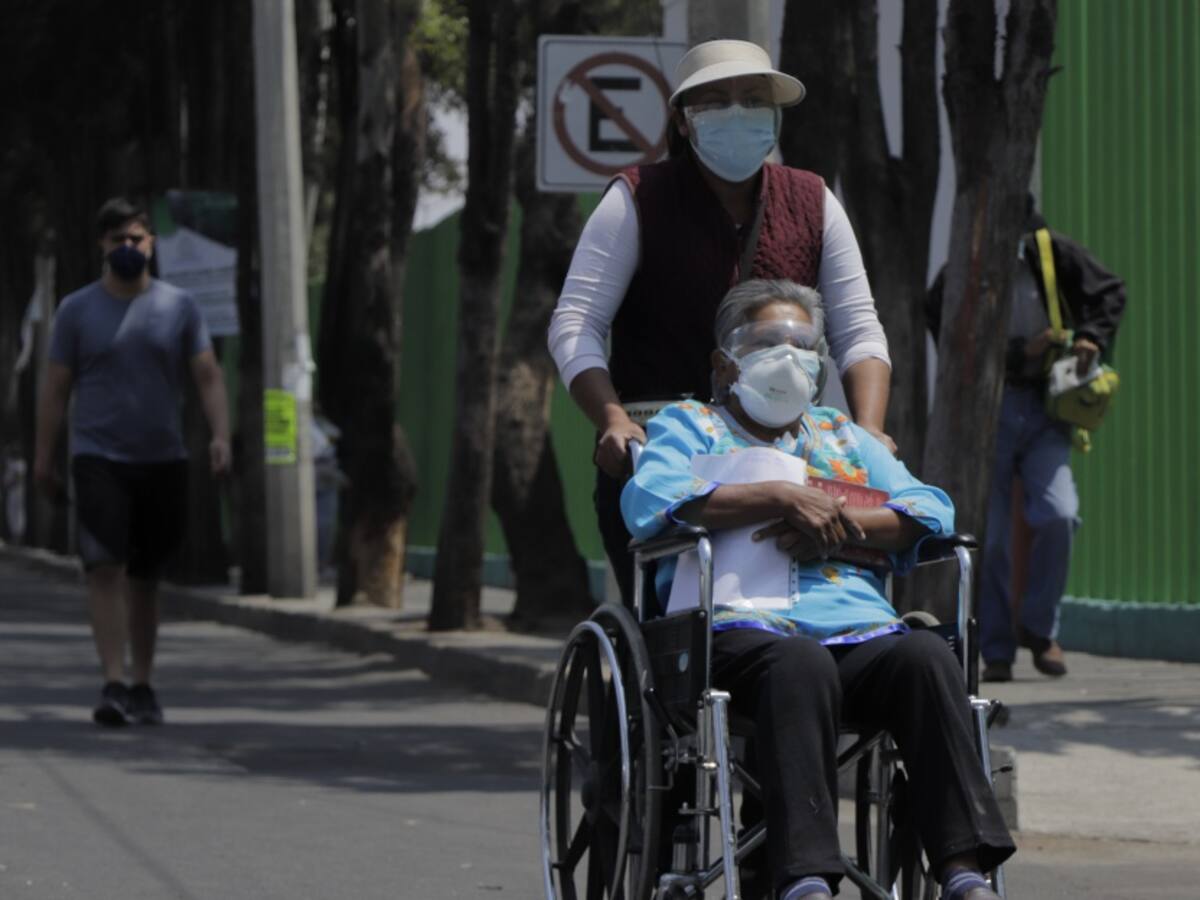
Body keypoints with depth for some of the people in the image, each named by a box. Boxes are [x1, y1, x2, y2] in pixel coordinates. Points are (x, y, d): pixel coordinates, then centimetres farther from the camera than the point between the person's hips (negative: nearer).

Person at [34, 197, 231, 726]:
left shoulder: (178, 307, 6)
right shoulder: (77, 311, 3)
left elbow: (208, 377, 4)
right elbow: (56, 388, 4)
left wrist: (220, 434, -11)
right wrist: (44, 455, -2)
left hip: (163, 460, 2)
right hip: (99, 458, -2)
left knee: (145, 577, 9)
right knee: (106, 568, -15)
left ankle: (143, 687, 17)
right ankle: (113, 684, -20)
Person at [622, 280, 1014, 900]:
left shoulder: (844, 436, 34)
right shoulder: (688, 426, 22)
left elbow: (931, 511, 18)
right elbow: (648, 500, -2)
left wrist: (838, 525, -1)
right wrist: (784, 499, -5)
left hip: (859, 631, 4)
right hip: (743, 629, -4)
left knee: (926, 654, -30)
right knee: (800, 663, -40)